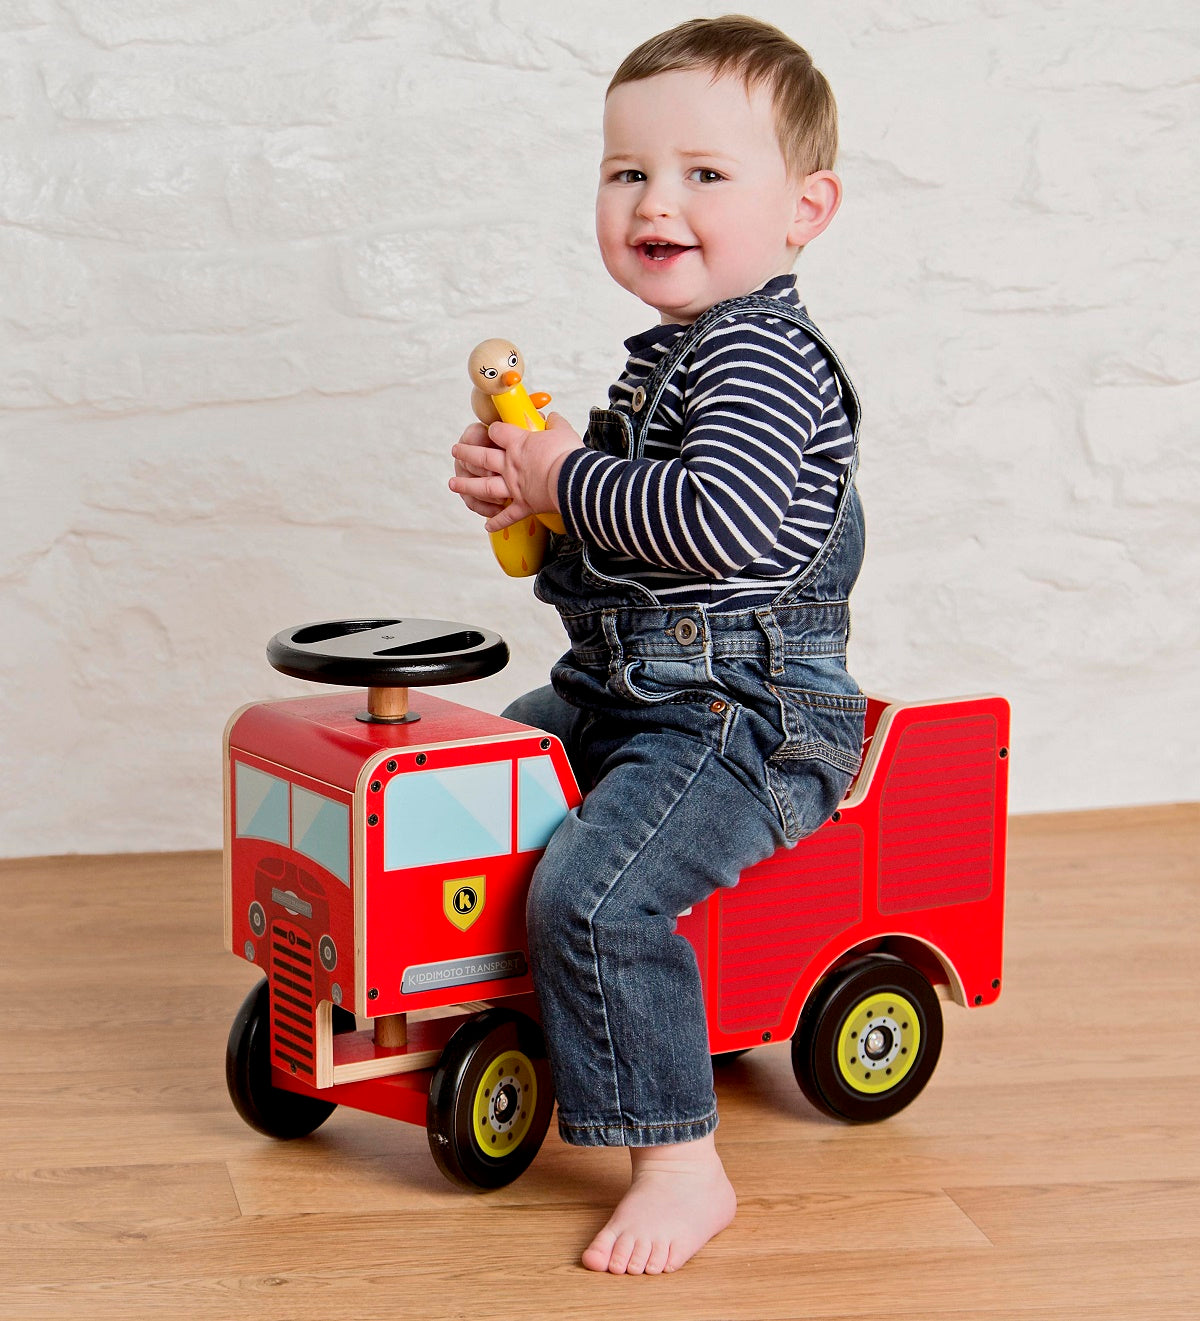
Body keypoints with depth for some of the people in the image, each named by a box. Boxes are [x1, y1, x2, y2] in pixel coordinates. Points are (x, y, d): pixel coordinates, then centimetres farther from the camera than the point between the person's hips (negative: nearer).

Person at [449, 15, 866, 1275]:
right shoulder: (669, 353, 14)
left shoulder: (761, 356, -18)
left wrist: (567, 480, -20)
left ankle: (680, 1165, -17)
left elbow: (720, 521, -34)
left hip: (747, 711, -11)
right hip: (624, 691, 11)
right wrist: (522, 479, 6)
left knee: (592, 892, -27)